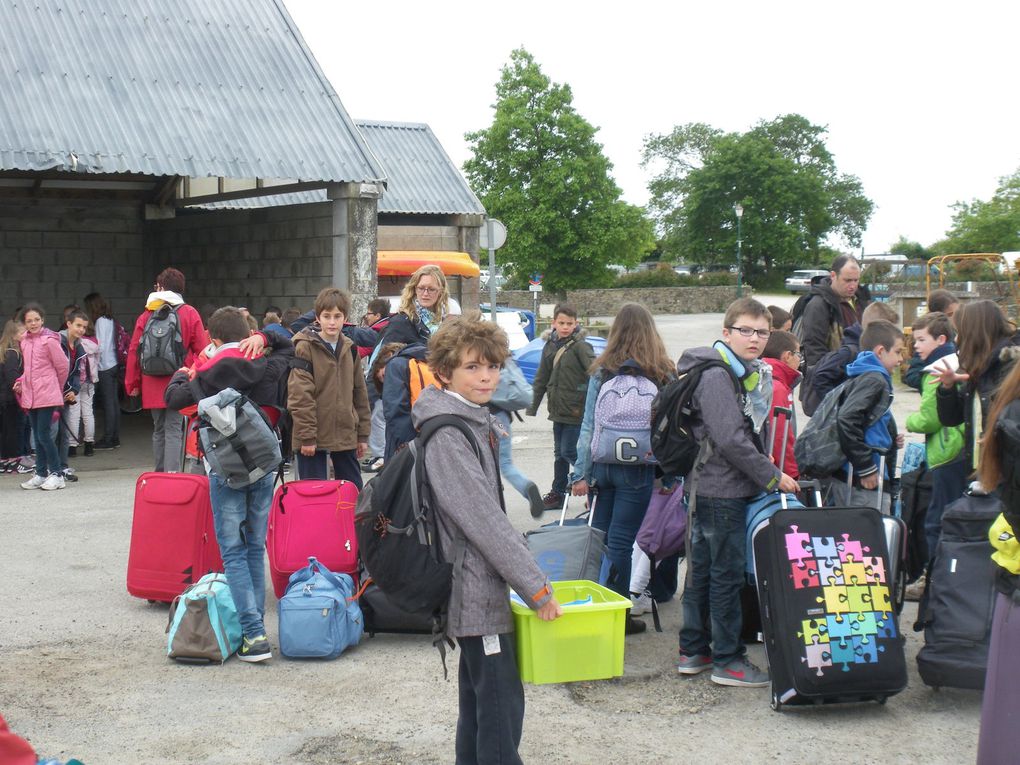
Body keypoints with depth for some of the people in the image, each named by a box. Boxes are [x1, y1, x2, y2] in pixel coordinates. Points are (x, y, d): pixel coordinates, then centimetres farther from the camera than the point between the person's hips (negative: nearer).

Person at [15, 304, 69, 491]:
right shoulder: (25, 341, 11)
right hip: (30, 395, 7)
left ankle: (56, 474, 1)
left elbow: (63, 367, -4)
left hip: (47, 396, -7)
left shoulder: (49, 340, -11)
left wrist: (56, 387, 7)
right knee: (37, 436, 11)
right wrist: (21, 382, 6)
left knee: (44, 435, -8)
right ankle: (41, 474, 19)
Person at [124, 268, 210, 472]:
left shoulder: (146, 315, 4)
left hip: (153, 385, 2)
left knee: (159, 430, 15)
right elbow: (202, 350, -4)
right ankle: (171, 476, -16)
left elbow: (133, 351, 5)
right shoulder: (190, 314, -1)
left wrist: (132, 383, 14)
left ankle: (159, 474, 20)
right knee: (174, 430, -5)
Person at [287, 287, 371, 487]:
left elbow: (360, 393, 14)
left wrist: (362, 434, 11)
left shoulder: (350, 349, 9)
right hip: (313, 437, -5)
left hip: (345, 436, 5)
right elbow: (299, 395, -13)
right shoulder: (305, 348, -8)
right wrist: (307, 436, -17)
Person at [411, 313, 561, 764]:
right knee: (502, 703, -8)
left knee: (478, 701, 17)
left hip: (481, 588, 10)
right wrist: (536, 587, -20)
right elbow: (484, 520, -22)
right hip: (476, 590, -10)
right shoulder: (447, 437, -18)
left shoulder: (475, 423, 13)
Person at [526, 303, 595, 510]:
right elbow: (541, 379, 15)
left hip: (577, 410, -7)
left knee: (569, 452, -7)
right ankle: (557, 493, 25)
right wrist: (532, 407, 14)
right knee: (559, 453, 15)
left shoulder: (581, 346, -11)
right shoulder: (550, 346, 9)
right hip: (558, 409, 7)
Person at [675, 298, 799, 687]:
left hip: (707, 488, 10)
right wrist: (773, 477, -16)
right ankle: (727, 660, 7)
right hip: (721, 490, -10)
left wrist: (768, 470, 9)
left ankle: (693, 651, 24)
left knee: (702, 568, 15)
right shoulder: (716, 376, -17)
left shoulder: (749, 373, 14)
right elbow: (730, 440, -23)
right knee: (727, 574, -2)